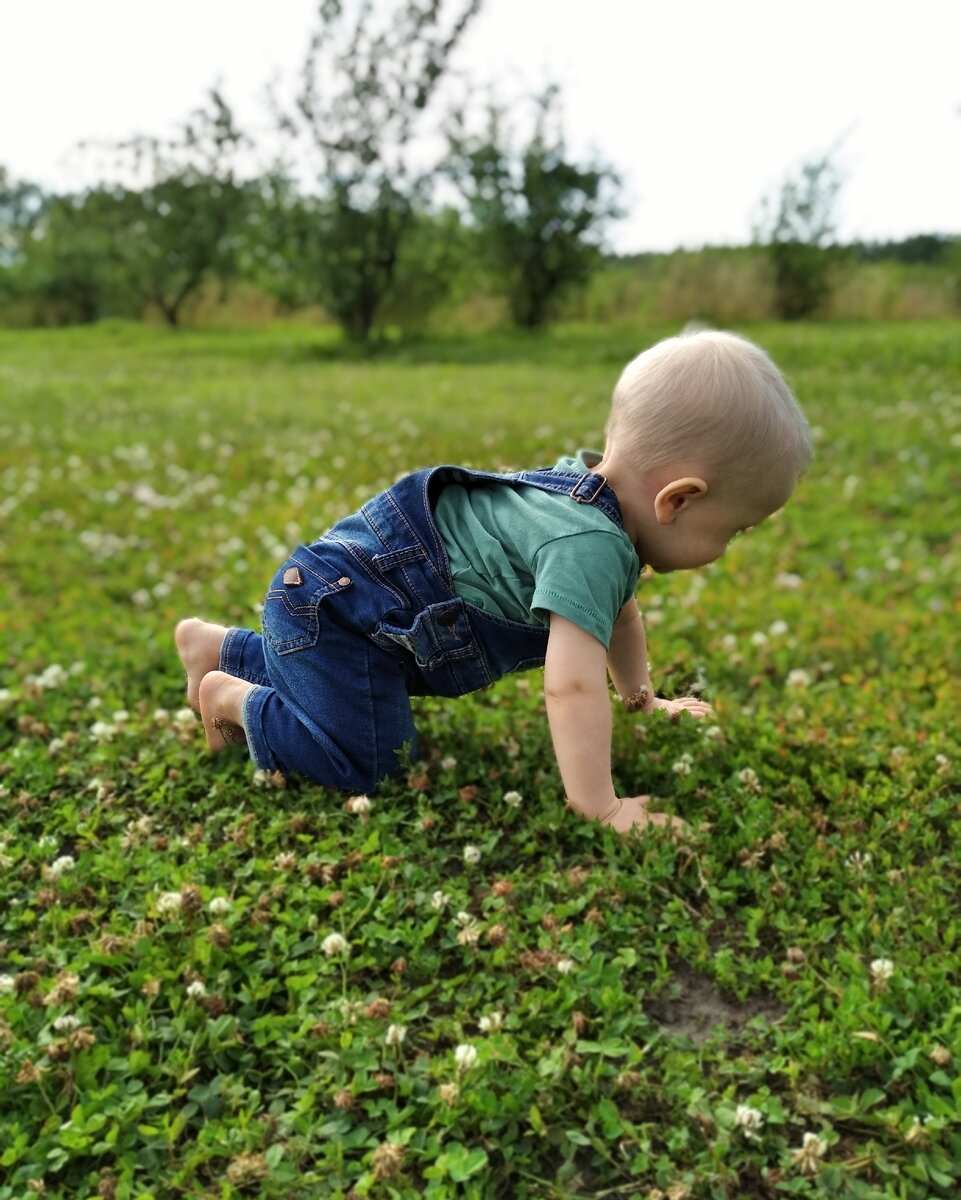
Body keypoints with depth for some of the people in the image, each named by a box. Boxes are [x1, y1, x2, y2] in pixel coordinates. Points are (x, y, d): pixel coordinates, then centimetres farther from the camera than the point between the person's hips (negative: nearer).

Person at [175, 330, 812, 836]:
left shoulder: (595, 495, 0)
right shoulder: (588, 543, -32)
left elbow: (620, 614, 18)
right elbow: (572, 685, -39)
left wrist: (644, 699, 24)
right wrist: (600, 808, -31)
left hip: (360, 577, 10)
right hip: (336, 602, -10)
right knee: (363, 763, -13)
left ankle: (219, 647, 43)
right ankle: (234, 698, 4)